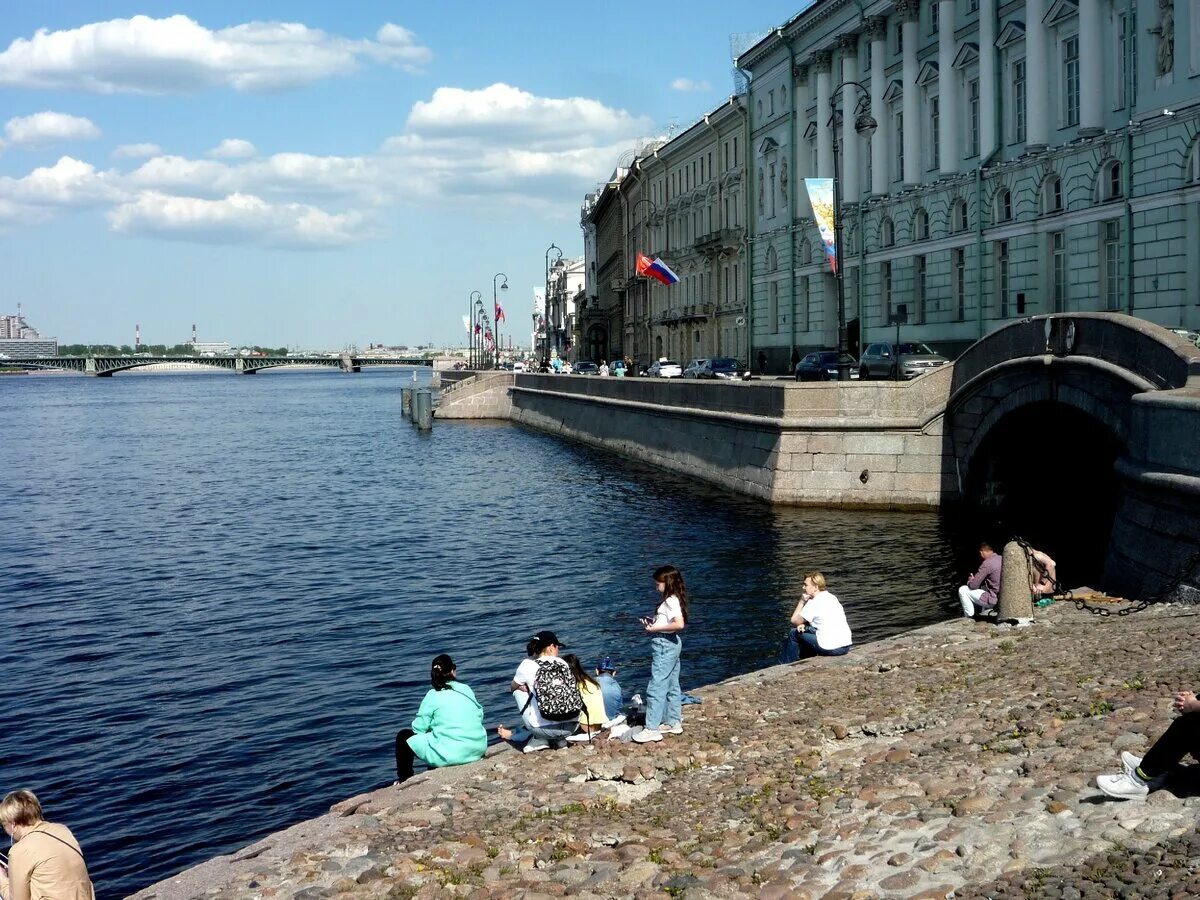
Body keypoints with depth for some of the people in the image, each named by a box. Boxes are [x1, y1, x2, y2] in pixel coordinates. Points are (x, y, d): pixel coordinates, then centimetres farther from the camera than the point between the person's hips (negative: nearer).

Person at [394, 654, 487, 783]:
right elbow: (480, 717, 11)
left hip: (450, 754, -6)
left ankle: (404, 781, 24)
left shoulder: (433, 695, -7)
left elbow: (419, 728, -5)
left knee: (403, 736, 17)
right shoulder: (467, 690, 5)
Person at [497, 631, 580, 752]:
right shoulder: (563, 663, 6)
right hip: (571, 726, 4)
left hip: (546, 729, -4)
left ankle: (539, 740, 25)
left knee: (519, 691, 20)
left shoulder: (528, 665, -1)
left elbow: (514, 687, 17)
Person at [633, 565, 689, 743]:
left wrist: (656, 628, -23)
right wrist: (653, 622, 5)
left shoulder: (670, 601, -18)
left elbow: (679, 624, -30)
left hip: (664, 645, -11)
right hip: (672, 644, 11)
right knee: (672, 686, 16)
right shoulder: (673, 600, 12)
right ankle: (674, 722, 24)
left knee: (656, 687, -8)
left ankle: (652, 729, -7)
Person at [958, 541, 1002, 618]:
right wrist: (975, 579, 17)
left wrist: (969, 581, 9)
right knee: (983, 587, 36)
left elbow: (973, 585, -15)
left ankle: (969, 616, 11)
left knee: (962, 590, 2)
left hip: (994, 601, -8)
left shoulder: (987, 564, -19)